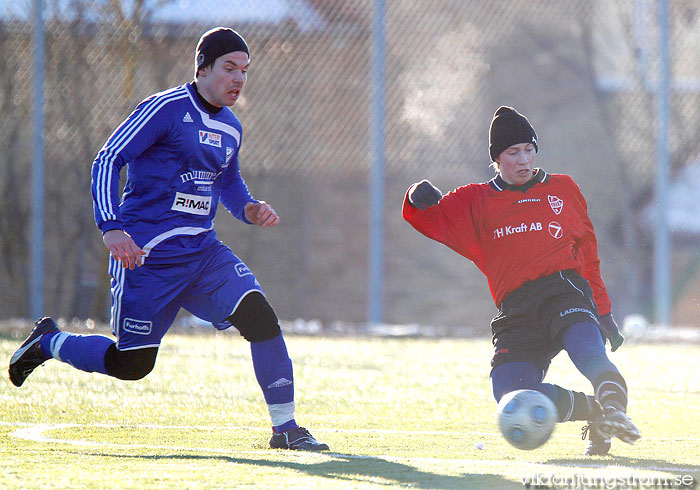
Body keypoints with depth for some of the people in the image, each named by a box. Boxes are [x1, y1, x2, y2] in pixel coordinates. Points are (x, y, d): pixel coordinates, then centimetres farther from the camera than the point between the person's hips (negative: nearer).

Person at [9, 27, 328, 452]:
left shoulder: (231, 128, 13)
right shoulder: (167, 109, -10)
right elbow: (107, 160, -13)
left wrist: (249, 209, 8)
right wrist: (112, 227, -25)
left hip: (202, 249, 6)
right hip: (147, 252, -6)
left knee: (258, 314, -17)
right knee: (131, 364, -3)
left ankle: (285, 428, -10)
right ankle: (48, 341, 25)